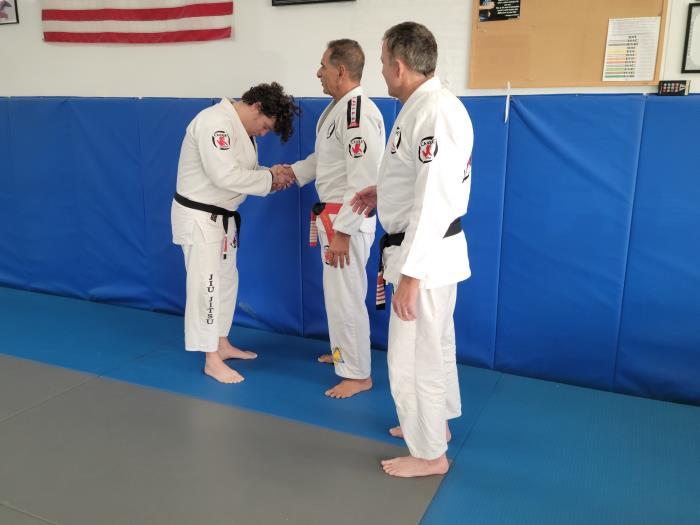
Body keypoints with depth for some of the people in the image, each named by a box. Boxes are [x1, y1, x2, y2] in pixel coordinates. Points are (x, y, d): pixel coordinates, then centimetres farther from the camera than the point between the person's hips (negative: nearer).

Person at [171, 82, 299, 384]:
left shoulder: (242, 128, 9)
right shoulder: (215, 122, -22)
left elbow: (242, 173, 13)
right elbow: (225, 176, -30)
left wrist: (272, 177, -5)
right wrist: (269, 179, -21)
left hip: (222, 216, 10)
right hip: (198, 217, -10)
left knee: (226, 280, 18)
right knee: (206, 284, -4)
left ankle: (222, 344, 33)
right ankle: (212, 360, 7)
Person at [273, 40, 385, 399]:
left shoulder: (358, 112, -22)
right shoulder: (338, 107, 11)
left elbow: (363, 179, -26)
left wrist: (343, 231, -25)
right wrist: (293, 171, 11)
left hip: (347, 221, -11)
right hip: (333, 215, 11)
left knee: (346, 296, -2)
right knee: (336, 292, 22)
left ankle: (358, 374, 13)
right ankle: (343, 351, 40)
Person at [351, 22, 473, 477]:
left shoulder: (435, 113, -23)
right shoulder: (427, 106, 9)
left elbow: (436, 199, -28)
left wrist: (410, 274, -26)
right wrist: (383, 193, 14)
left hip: (427, 254, -10)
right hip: (434, 248, 10)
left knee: (413, 356, 3)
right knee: (434, 345, 23)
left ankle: (430, 453, 21)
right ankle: (435, 421, 42)